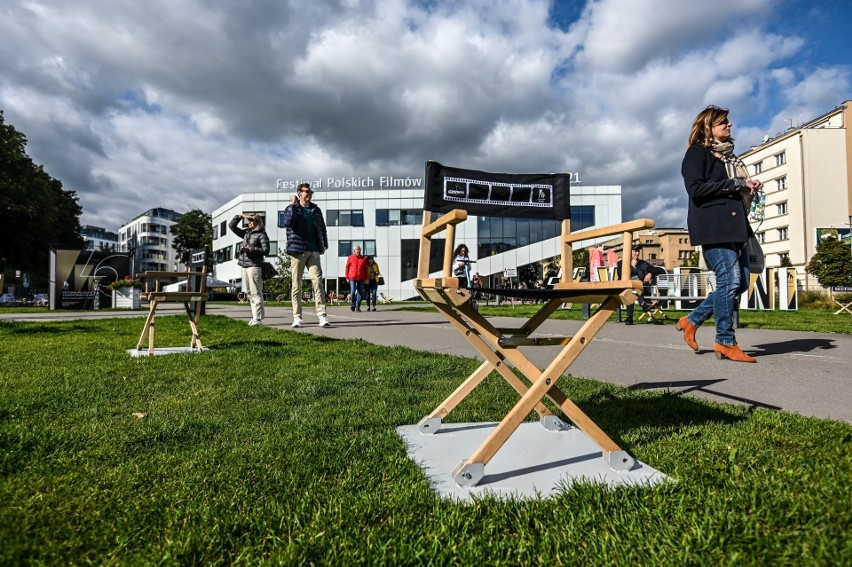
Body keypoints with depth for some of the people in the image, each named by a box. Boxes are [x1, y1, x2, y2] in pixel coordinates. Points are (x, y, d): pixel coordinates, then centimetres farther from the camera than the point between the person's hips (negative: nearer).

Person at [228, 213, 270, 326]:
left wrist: (250, 249, -15)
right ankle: (255, 317, 10)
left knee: (256, 293, -9)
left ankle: (258, 318, -9)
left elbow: (266, 250, -10)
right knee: (250, 293, 7)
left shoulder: (261, 234, -1)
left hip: (254, 266, -7)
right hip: (244, 266, 7)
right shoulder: (246, 233, 19)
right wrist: (240, 216, 13)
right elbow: (231, 226, 24)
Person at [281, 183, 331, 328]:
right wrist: (293, 205, -13)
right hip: (297, 250, -2)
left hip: (313, 251, 2)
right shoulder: (291, 208, 3)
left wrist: (325, 244, 17)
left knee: (318, 281, -8)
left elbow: (322, 228, 24)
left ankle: (322, 316, -10)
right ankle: (297, 318, 6)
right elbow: (286, 223, -17)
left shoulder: (316, 210, 15)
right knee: (296, 285, 1)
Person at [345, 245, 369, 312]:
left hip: (361, 279, 2)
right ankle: (353, 304, 8)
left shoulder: (364, 259, 9)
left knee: (360, 293, 2)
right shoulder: (350, 258, 4)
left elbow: (366, 269, 11)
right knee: (353, 291, -8)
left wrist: (366, 278, 6)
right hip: (352, 278, -2)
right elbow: (347, 268, 6)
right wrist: (347, 277, 1)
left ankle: (358, 306, 11)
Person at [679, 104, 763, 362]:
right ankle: (725, 342, 0)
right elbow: (696, 189, -15)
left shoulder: (729, 155, 24)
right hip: (712, 227, -9)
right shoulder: (697, 153, -1)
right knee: (729, 279, -10)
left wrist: (749, 188, 8)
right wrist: (733, 184, -13)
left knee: (741, 281, 4)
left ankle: (692, 320, 16)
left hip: (735, 225, 9)